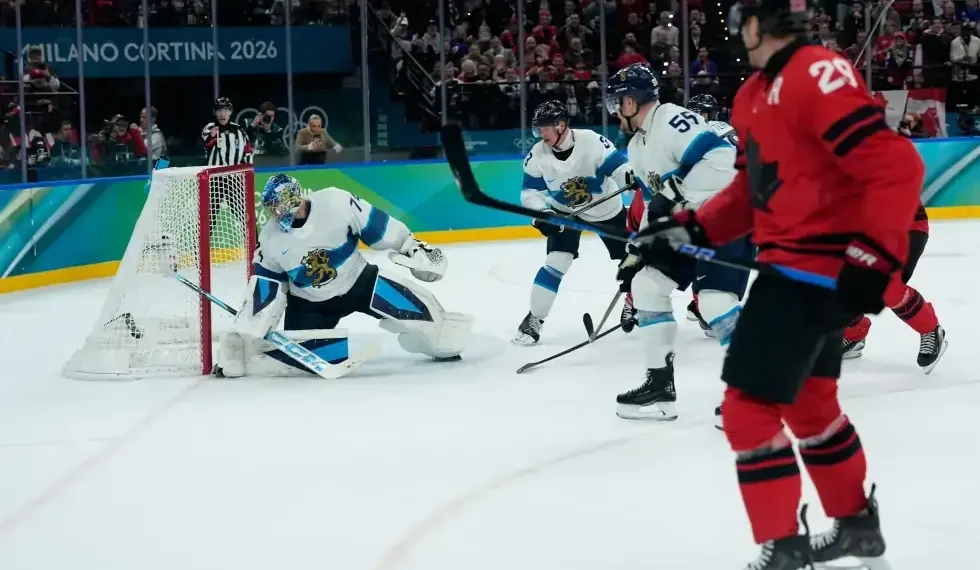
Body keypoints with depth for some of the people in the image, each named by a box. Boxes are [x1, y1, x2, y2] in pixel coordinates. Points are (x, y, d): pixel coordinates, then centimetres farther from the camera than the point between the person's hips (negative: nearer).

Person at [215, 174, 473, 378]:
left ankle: (441, 336, 19)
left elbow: (377, 227, -13)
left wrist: (414, 249, -10)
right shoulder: (270, 239, -13)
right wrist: (244, 333, -9)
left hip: (359, 280, -1)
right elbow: (263, 287, -6)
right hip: (309, 301, 1)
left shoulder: (336, 203, -24)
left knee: (413, 305, -10)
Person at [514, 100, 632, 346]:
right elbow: (530, 191, -10)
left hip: (607, 210, -1)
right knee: (556, 262, -16)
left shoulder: (592, 142, -29)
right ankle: (534, 319, -9)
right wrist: (541, 212, -28)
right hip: (564, 212, 1)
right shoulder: (537, 155, -18)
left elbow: (618, 168, -29)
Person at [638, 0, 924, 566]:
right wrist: (693, 228, 7)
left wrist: (874, 256, -27)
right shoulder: (754, 95, 10)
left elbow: (895, 167, -25)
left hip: (817, 270, -11)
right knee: (809, 403, 23)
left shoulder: (820, 75, -21)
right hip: (795, 268, 11)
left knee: (750, 405, -8)